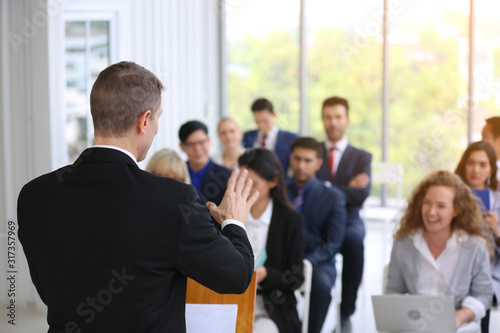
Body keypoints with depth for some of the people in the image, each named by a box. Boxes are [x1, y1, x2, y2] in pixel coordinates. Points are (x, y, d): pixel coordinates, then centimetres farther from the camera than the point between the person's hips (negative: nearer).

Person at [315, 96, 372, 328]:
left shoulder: (362, 157, 14)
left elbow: (361, 195, -3)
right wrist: (347, 186, -7)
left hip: (347, 223, 0)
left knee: (354, 239, -38)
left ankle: (345, 313, -26)